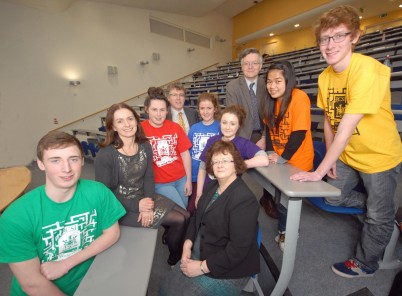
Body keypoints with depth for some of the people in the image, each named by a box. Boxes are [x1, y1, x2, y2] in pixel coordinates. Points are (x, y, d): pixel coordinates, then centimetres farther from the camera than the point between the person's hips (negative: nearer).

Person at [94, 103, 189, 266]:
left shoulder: (145, 146, -2)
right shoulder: (105, 155, -20)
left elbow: (149, 178, -1)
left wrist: (148, 204, -16)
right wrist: (136, 206, -21)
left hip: (144, 198, 6)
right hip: (121, 206, -6)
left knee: (186, 216, -1)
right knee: (179, 220, -10)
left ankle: (170, 240, 30)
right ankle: (175, 257, 20)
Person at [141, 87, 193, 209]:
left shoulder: (175, 127, -2)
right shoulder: (141, 129, -12)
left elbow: (185, 154, 2)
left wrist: (188, 180, 2)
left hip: (181, 179, 4)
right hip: (159, 183, -3)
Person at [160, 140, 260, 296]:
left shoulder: (245, 199, -25)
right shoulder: (212, 186, 2)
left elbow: (239, 248, -27)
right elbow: (196, 217, 9)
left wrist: (202, 267, -21)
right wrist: (187, 245, -5)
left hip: (228, 270, -7)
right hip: (199, 252, 7)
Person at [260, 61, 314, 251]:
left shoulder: (299, 97, -20)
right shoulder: (272, 100, 2)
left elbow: (299, 133, -22)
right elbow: (269, 127, 2)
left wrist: (282, 158, -18)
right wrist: (270, 153, -10)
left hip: (296, 161, -5)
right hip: (276, 160, 6)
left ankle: (284, 232, 29)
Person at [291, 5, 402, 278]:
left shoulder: (368, 69, -28)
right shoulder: (325, 76, -6)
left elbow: (346, 128, -32)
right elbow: (329, 120, 2)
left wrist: (319, 171, -29)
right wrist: (331, 157, -3)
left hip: (379, 157, -6)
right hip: (345, 155, 6)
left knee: (378, 217, 11)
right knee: (333, 197, 17)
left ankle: (364, 265, 37)